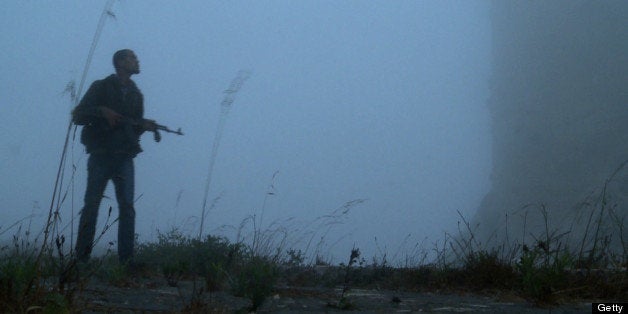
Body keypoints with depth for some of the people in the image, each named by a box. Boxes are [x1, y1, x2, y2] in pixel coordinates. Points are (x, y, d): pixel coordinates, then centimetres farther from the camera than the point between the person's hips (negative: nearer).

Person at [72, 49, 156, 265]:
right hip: (100, 156, -3)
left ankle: (126, 259, -8)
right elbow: (78, 116, -2)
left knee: (127, 207, -7)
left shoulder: (136, 94, 17)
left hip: (124, 158, 4)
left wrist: (145, 126, -1)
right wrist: (101, 111, -17)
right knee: (91, 205, -3)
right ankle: (82, 257, 2)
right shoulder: (101, 88, 3)